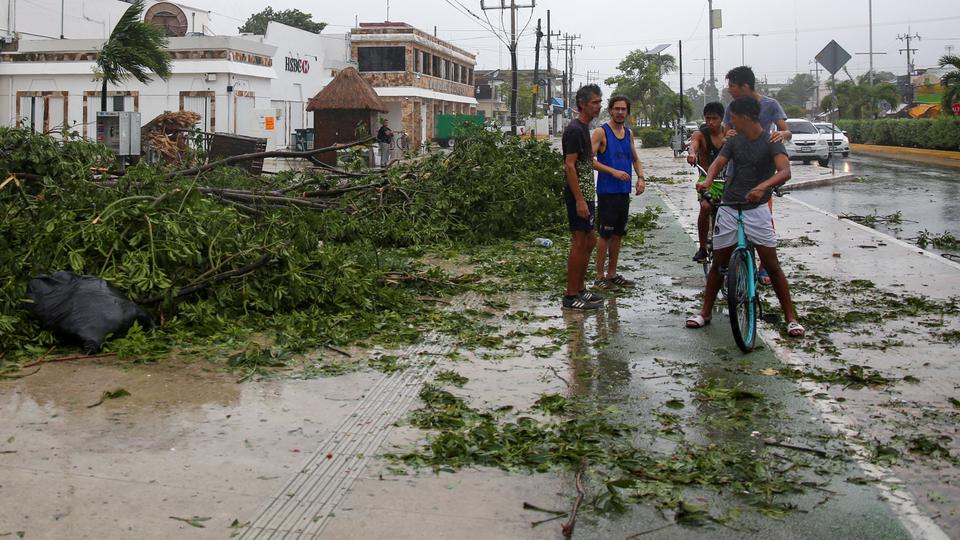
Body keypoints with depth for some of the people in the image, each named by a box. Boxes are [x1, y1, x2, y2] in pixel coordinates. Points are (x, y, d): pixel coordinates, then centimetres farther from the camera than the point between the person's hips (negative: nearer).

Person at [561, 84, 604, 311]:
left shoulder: (584, 128, 15)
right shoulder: (574, 130, -15)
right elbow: (569, 166, -20)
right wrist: (579, 200, -23)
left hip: (586, 195, 10)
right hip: (578, 196, -10)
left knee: (589, 241, 14)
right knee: (580, 243, -7)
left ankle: (579, 289, 23)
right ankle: (571, 296, -1)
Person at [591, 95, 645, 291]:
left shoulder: (628, 133, 12)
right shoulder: (601, 132, -7)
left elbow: (635, 159, 21)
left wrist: (640, 177, 2)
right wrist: (613, 171, -23)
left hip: (624, 192, 7)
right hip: (607, 191, -7)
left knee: (618, 234, 12)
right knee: (605, 234, -4)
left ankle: (612, 274, 22)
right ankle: (599, 278, 3)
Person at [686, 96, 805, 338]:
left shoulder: (771, 142, -11)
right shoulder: (734, 141, 5)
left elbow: (785, 171, -25)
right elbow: (717, 164, -4)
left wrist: (762, 186, -44)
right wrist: (707, 181, -27)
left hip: (756, 209, -4)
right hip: (729, 208, 4)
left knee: (772, 265, -4)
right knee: (718, 263, 9)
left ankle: (791, 317, 5)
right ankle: (705, 313, 20)